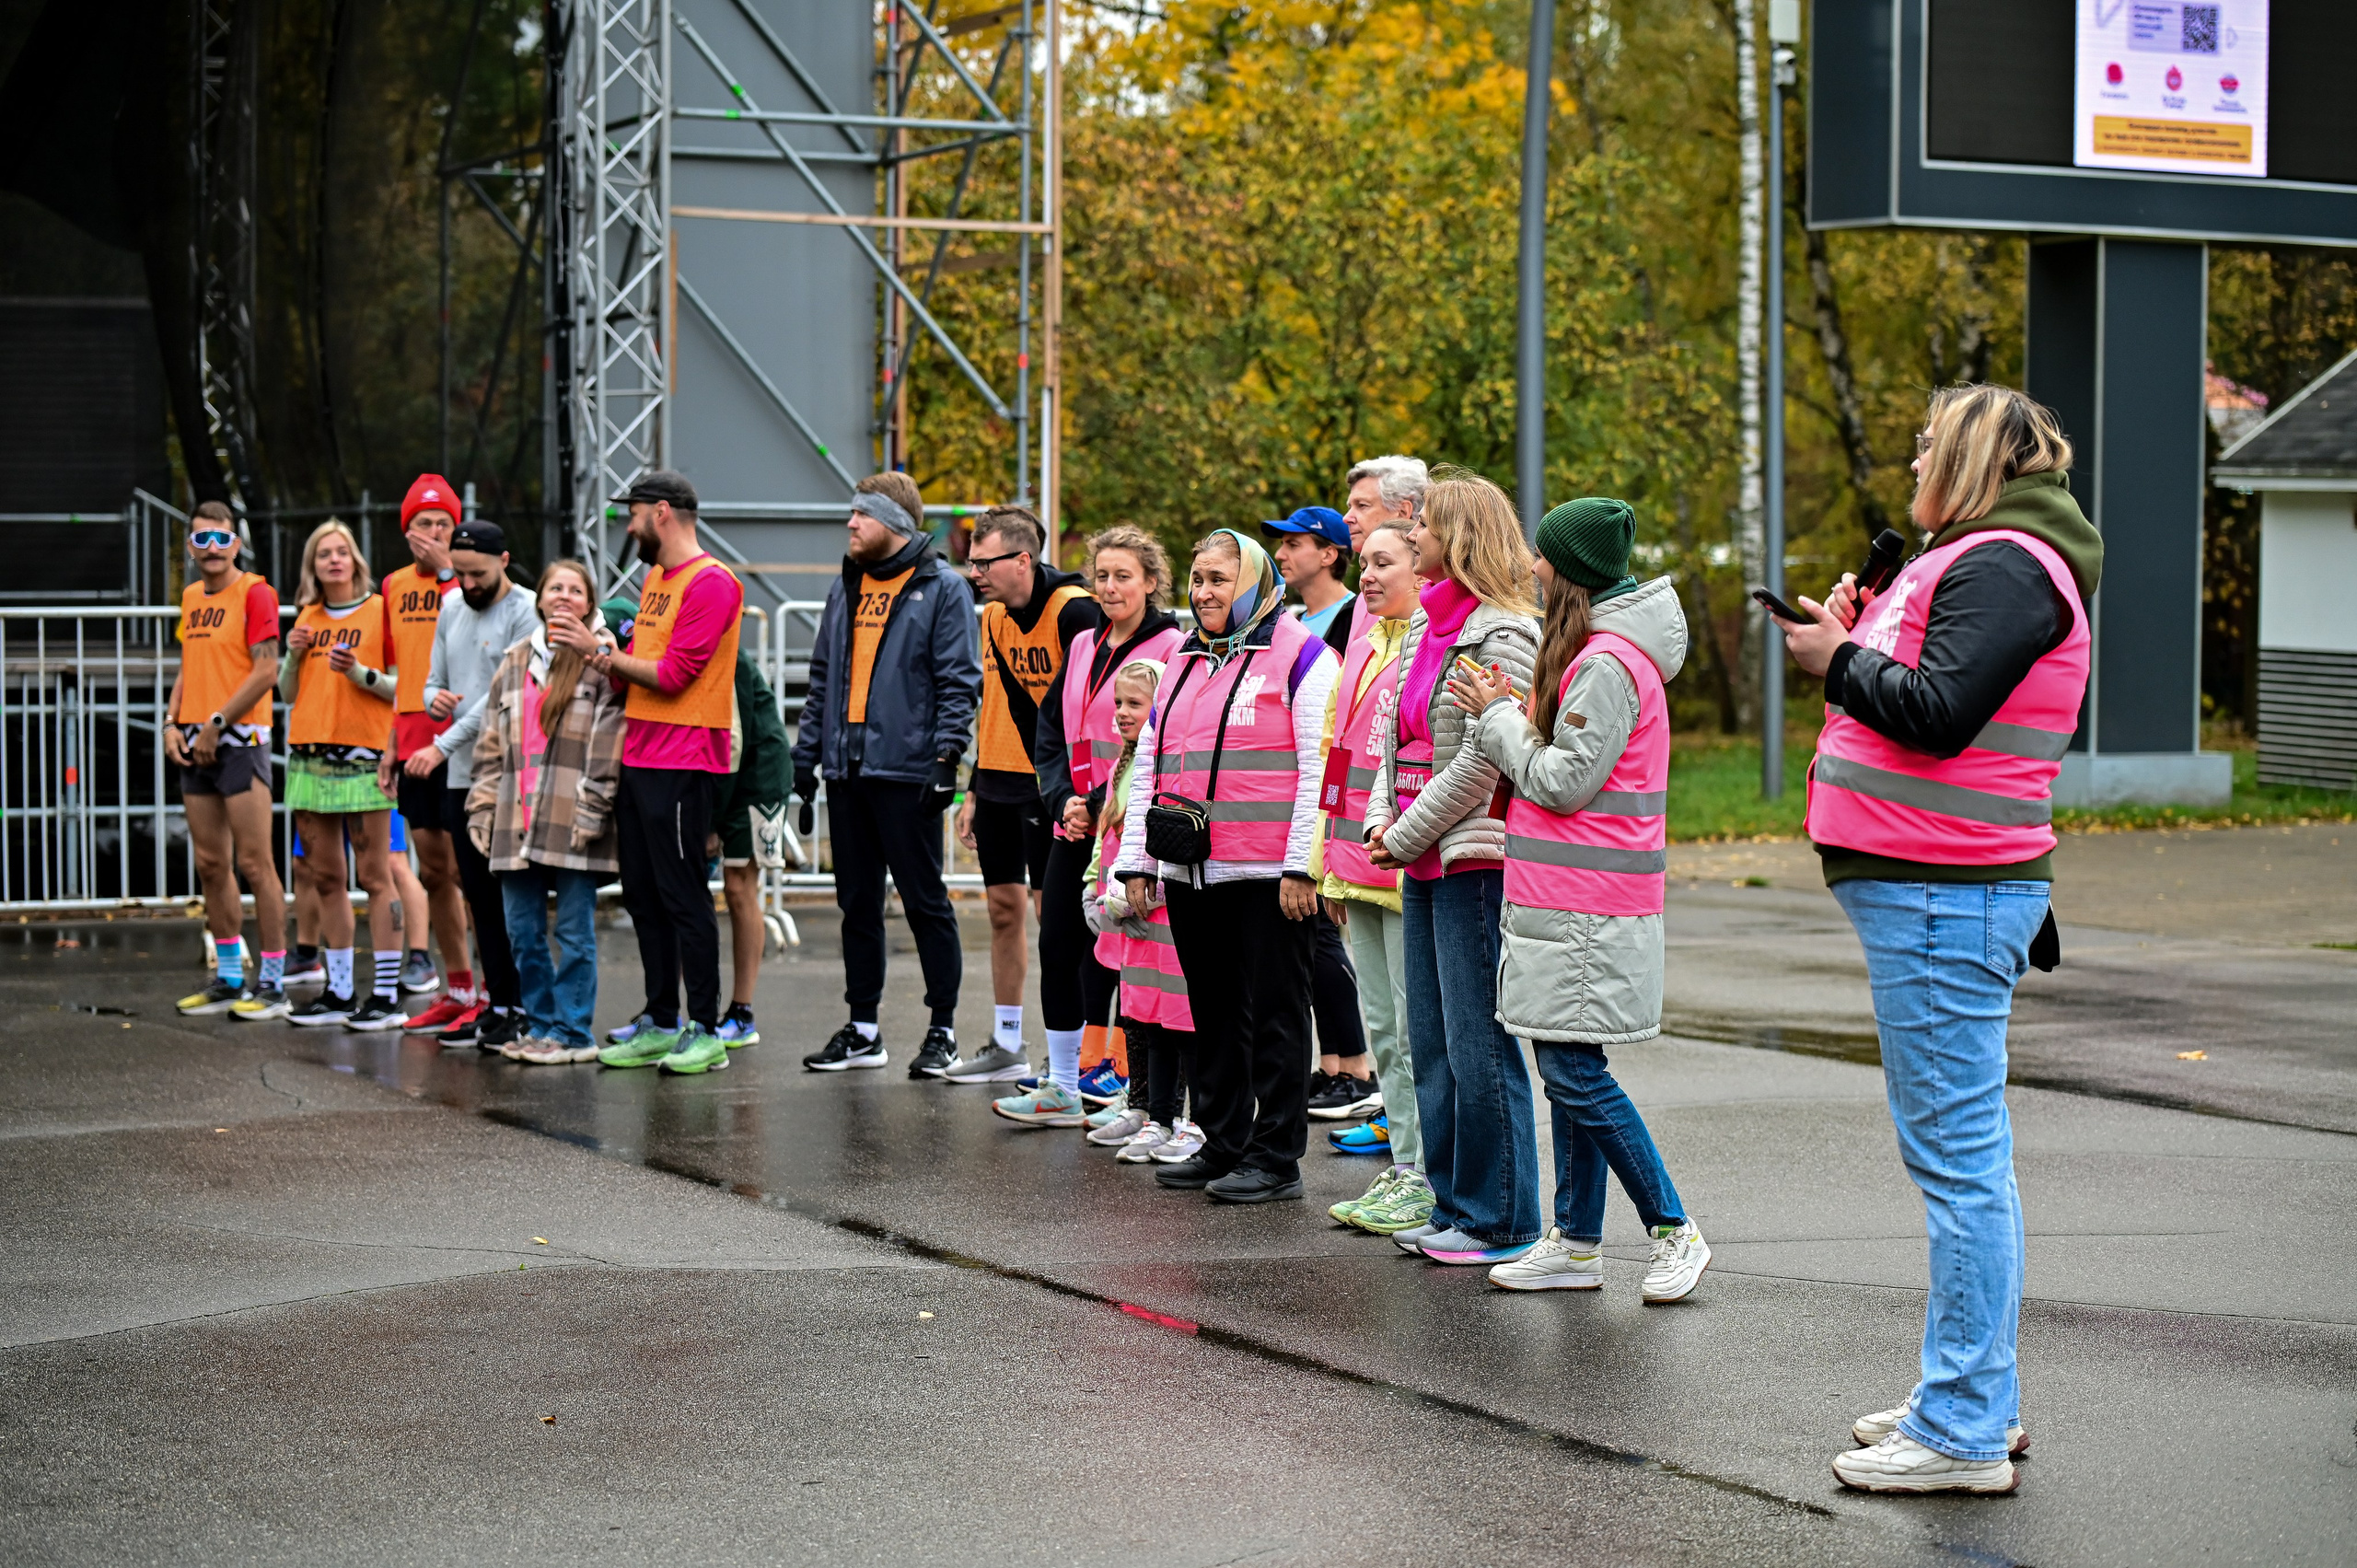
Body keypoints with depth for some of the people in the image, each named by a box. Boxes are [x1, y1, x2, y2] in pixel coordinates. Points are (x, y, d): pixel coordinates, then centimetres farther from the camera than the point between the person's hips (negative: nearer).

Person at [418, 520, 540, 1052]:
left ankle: (521, 1008, 0)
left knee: (514, 895, -5)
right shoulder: (451, 608, 15)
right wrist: (434, 698, -3)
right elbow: (436, 680, 22)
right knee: (481, 897, 9)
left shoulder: (526, 613, -9)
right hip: (461, 775, 7)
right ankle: (496, 1005, 15)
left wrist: (443, 745, -19)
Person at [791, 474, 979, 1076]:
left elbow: (960, 680, -8)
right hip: (845, 771, 7)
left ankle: (943, 1031, 5)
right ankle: (862, 1030, 17)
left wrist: (946, 755, -16)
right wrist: (804, 755, 15)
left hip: (907, 773, -7)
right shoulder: (844, 590, 17)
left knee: (925, 902, -2)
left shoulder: (942, 588, -3)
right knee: (857, 903, 10)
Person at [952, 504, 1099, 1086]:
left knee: (1056, 917, -7)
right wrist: (975, 790, 18)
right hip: (1001, 783, 8)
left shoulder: (1074, 612, -16)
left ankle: (1066, 1076, -4)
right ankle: (1006, 1045, 28)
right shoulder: (995, 615, 9)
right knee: (1003, 908, 14)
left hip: (1052, 788, -8)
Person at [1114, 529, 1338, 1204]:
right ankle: (1223, 1145, 21)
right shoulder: (1183, 661, 18)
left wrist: (1302, 865, -17)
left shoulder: (1300, 655, -5)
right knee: (1213, 1014, 12)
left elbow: (1320, 768, -11)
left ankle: (1276, 1156, 4)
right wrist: (1135, 859, 15)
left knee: (1274, 1016, -1)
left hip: (1267, 873, -7)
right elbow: (1148, 763, 21)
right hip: (1190, 871, 7)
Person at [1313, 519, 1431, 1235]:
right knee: (1382, 1026, 12)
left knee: (1417, 1023, -4)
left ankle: (1428, 1177, 3)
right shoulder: (1364, 646, 17)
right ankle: (1402, 1168, 20)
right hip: (1360, 866, 9)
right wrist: (1330, 864, 20)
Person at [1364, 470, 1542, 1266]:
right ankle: (1453, 1207, 21)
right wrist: (1383, 819, 4)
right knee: (1432, 1046, 13)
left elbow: (1481, 761, -18)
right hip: (1422, 863, 9)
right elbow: (1395, 731, 19)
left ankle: (1501, 1221, 2)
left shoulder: (1502, 635, -13)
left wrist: (1407, 836, -12)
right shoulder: (1423, 622, 15)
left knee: (1478, 1047, -5)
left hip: (1474, 858, -9)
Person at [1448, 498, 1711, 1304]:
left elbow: (1564, 781, -18)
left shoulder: (1606, 662, -16)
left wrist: (1497, 715, -7)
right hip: (1568, 899, 10)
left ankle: (1675, 1232, 0)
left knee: (1575, 1073, -8)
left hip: (1588, 906, -10)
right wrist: (1507, 715, 6)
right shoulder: (1600, 650, 16)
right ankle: (1575, 1244, 15)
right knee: (1567, 1069, 11)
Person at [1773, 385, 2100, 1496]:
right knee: (1961, 1155, 16)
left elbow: (1938, 713, -24)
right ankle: (1974, 1398, 25)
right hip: (1936, 892, 11)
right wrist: (1860, 637, 12)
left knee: (1957, 1156, -9)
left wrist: (1839, 660, -11)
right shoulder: (1980, 561, 20)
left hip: (1944, 900, -11)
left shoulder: (2003, 566, -14)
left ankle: (1964, 1431, -7)